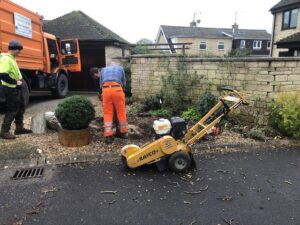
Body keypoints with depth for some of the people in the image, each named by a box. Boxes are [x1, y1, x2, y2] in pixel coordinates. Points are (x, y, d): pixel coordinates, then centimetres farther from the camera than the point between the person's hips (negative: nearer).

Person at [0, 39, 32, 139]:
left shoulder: (11, 58, 13)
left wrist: (19, 80, 10)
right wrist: (16, 82, -21)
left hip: (16, 88, 10)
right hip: (11, 89, -10)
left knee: (21, 107, 16)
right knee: (12, 110, -3)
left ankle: (19, 128, 27)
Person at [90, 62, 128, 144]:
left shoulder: (103, 70, 33)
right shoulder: (120, 68, 28)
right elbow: (124, 83, 32)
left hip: (106, 90, 1)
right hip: (117, 89, -1)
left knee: (107, 113, 7)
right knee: (121, 112, 12)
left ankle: (108, 136, 5)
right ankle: (123, 132, 23)